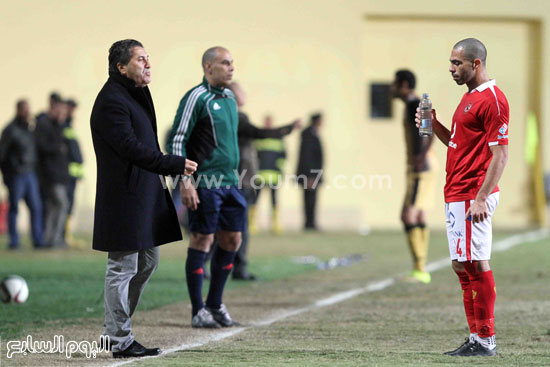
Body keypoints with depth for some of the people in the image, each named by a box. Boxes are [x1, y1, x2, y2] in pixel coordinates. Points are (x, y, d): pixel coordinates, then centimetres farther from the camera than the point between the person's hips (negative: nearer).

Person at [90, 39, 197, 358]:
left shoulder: (136, 95, 16)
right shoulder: (111, 101, -16)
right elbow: (132, 148, -23)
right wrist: (176, 165, -24)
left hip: (145, 194, 11)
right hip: (123, 197, -11)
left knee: (148, 261, 16)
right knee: (123, 268, -4)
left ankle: (114, 330, 24)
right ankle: (121, 341, 2)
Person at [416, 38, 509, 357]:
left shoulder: (492, 99, -13)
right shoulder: (469, 97, 18)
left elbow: (500, 153, -18)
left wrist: (481, 198, -23)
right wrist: (434, 125, 9)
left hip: (473, 196, -10)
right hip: (455, 196, 10)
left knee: (476, 265, -8)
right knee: (463, 266, 11)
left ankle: (486, 340, -4)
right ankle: (476, 338, 16)